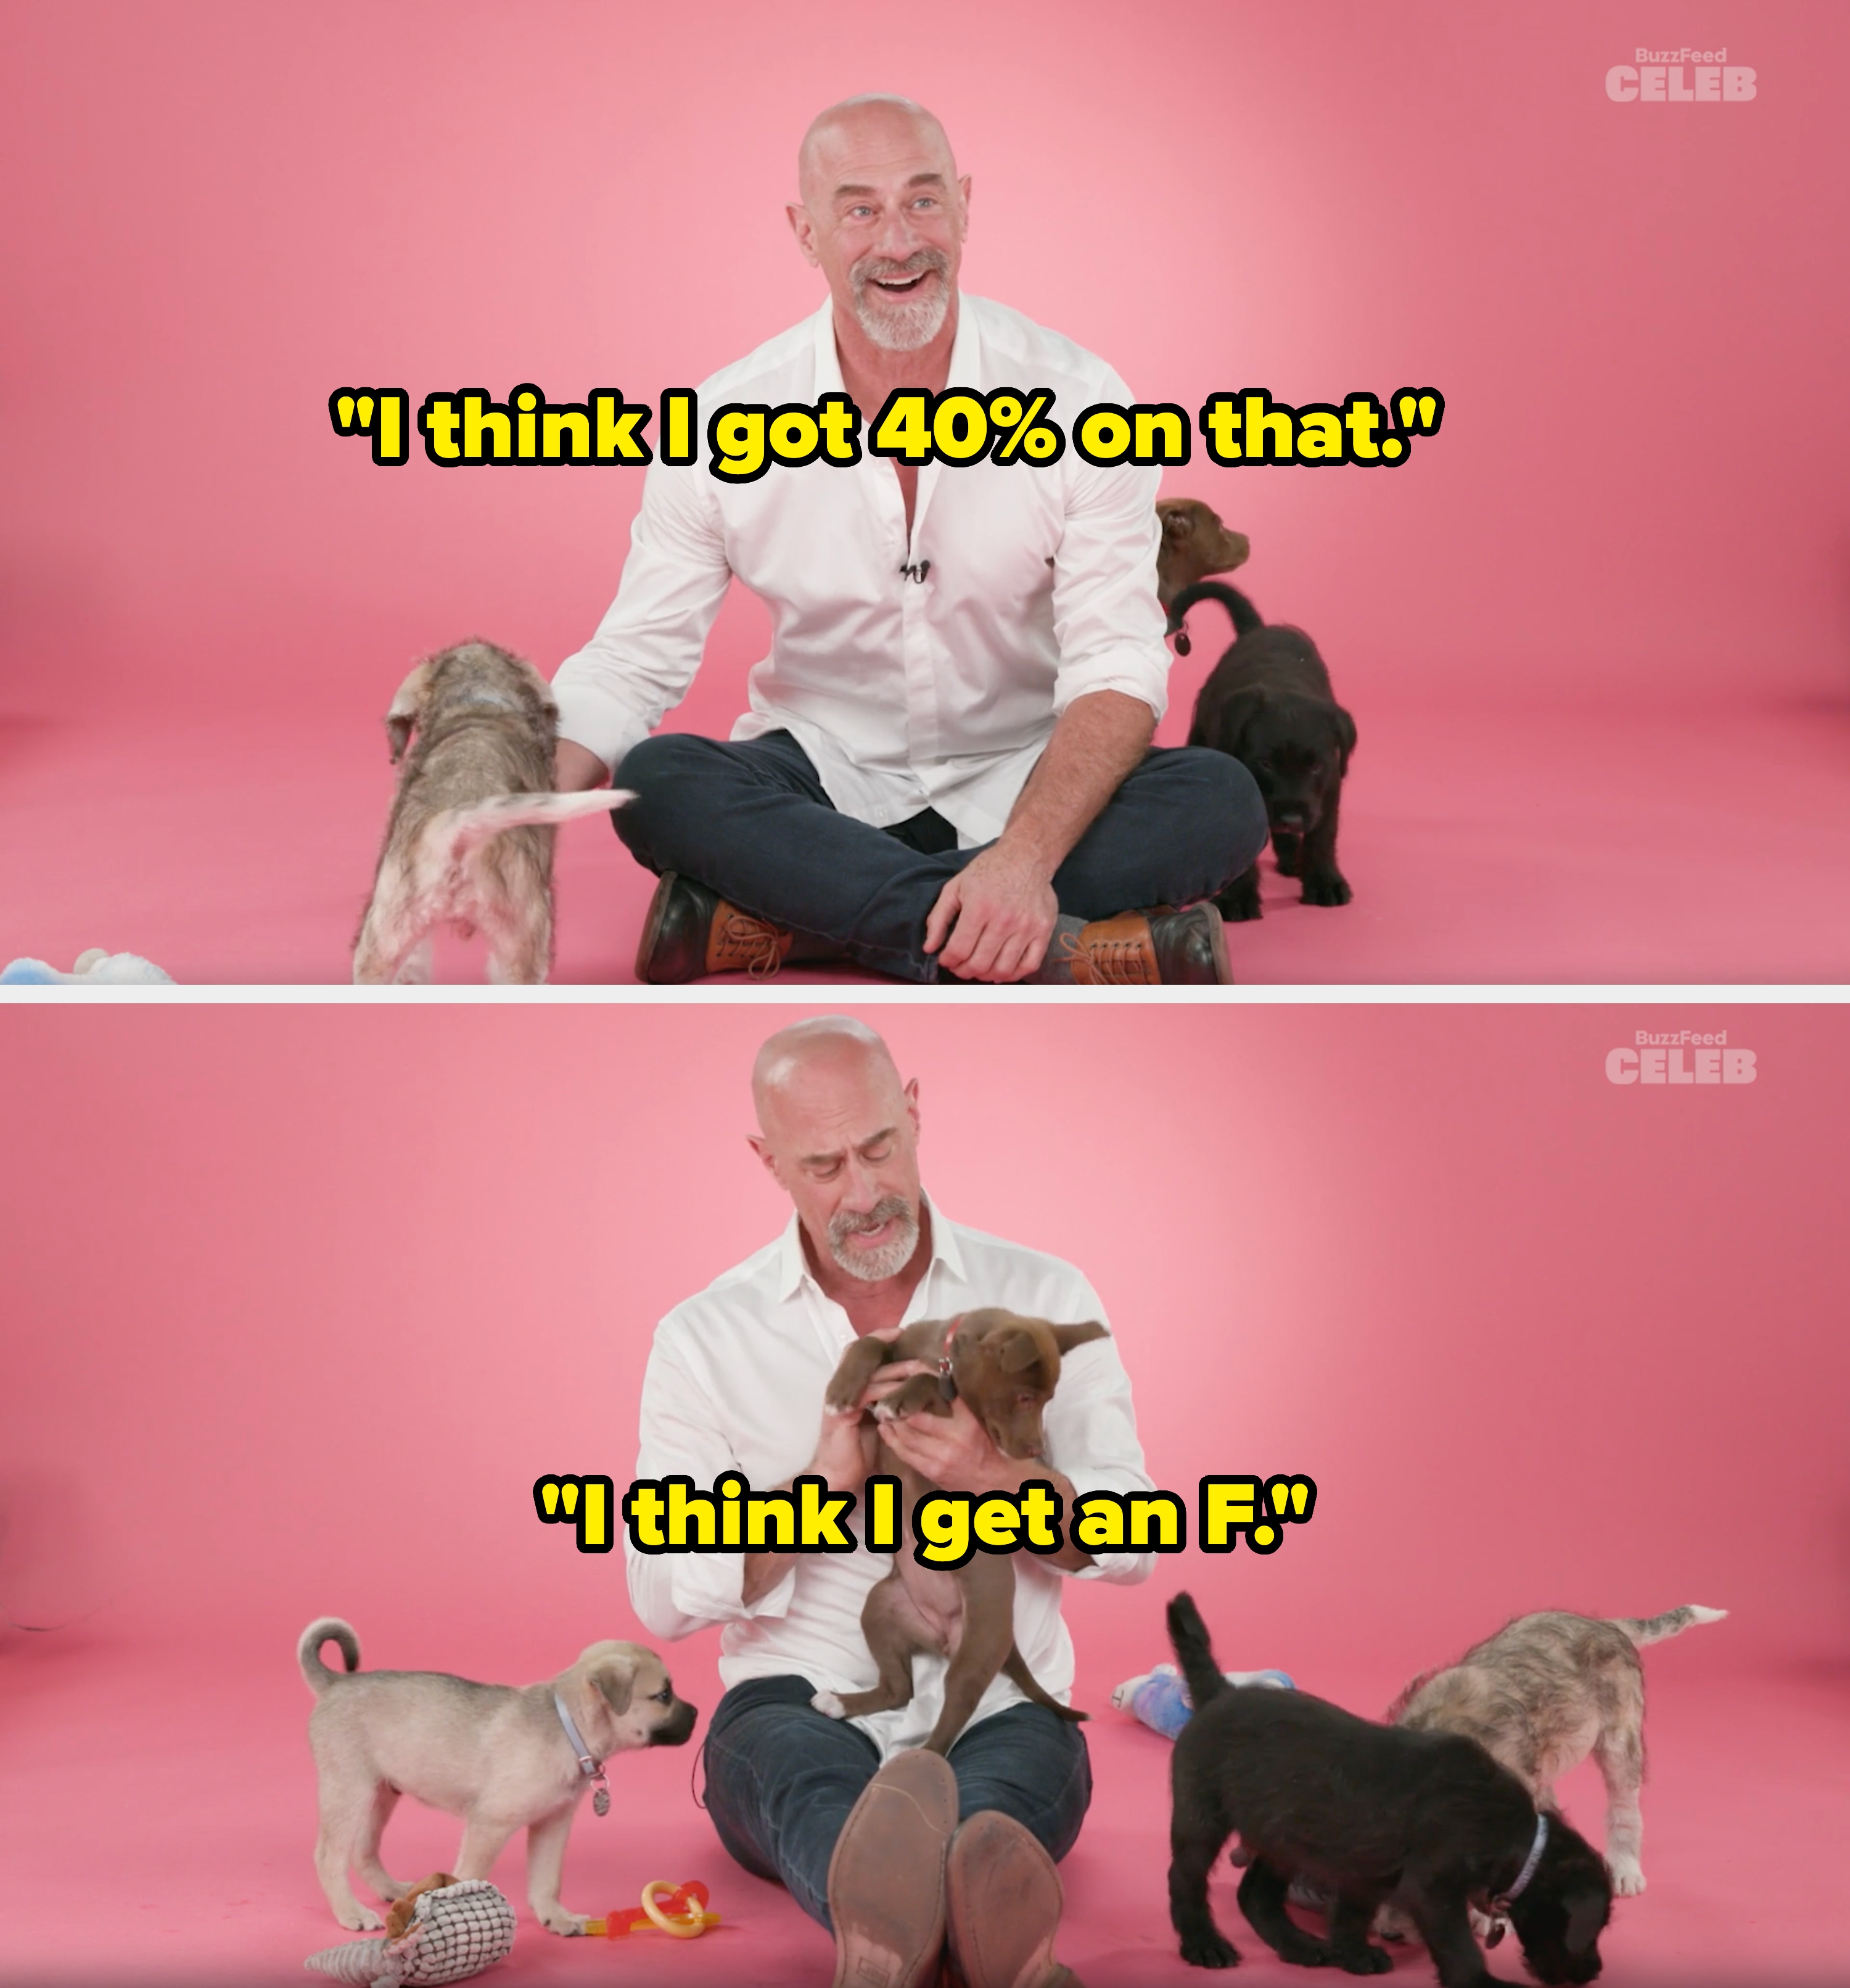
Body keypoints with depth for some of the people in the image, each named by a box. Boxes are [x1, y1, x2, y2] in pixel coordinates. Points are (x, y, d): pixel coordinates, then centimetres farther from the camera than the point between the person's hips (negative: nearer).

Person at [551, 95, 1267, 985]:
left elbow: (1115, 667, -15)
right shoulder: (719, 419, -8)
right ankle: (1064, 950, -35)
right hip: (825, 779, 0)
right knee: (656, 783, -30)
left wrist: (1029, 854, -34)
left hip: (1026, 783, 0)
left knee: (1222, 801, -29)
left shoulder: (1078, 397, -11)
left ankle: (782, 919, -29)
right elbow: (629, 661, -5)